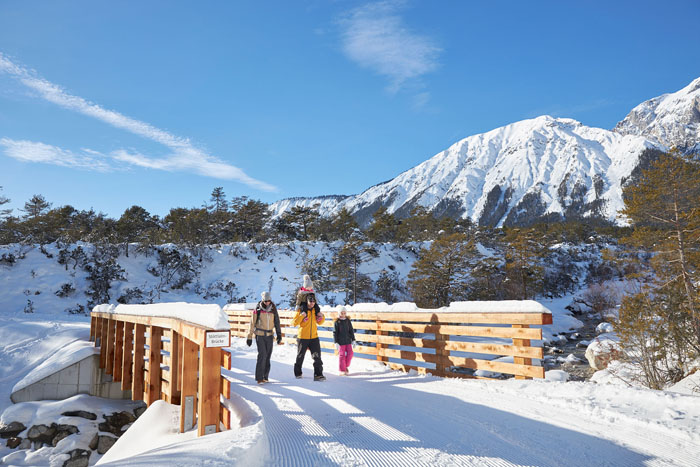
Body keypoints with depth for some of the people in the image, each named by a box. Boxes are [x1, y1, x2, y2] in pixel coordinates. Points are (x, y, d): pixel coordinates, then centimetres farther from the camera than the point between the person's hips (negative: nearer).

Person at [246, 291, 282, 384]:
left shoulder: (273, 309, 2)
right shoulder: (257, 310, -6)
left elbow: (277, 323, 6)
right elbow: (252, 324, -1)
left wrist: (279, 335, -2)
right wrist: (249, 337, -1)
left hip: (269, 335, 4)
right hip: (259, 335, -4)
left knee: (268, 356, 6)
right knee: (262, 355, -13)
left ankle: (265, 376, 17)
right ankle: (259, 377, -8)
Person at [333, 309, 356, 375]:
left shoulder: (348, 321, 5)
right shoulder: (337, 322, -5)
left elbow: (351, 331, 10)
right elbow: (335, 333, -4)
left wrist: (353, 340, 6)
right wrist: (336, 342, -9)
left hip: (348, 341, 3)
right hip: (341, 341, -3)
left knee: (350, 353, -3)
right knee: (342, 355, -2)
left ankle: (346, 366, 19)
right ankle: (342, 370, 10)